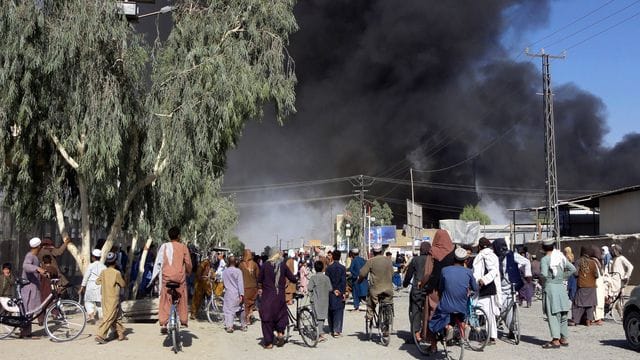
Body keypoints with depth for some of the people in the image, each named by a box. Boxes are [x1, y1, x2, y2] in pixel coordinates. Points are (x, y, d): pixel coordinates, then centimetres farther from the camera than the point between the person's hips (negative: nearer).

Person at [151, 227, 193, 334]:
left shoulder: (164, 246, 2)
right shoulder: (183, 247, 0)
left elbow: (158, 262, 1)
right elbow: (188, 263, 2)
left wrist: (154, 276, 8)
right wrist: (188, 273, 21)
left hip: (166, 276, 1)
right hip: (180, 276, 0)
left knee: (165, 301, 3)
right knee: (182, 298, 14)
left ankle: (163, 324, -3)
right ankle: (184, 320, 19)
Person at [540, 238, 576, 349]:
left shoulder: (545, 259, -9)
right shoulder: (561, 257, 9)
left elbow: (544, 274, -20)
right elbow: (573, 269, 8)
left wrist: (539, 274, 1)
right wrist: (563, 277, 11)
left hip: (550, 286, -6)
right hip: (561, 287, 6)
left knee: (552, 314, -3)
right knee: (563, 314, 14)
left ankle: (556, 340, -5)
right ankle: (564, 339, 20)